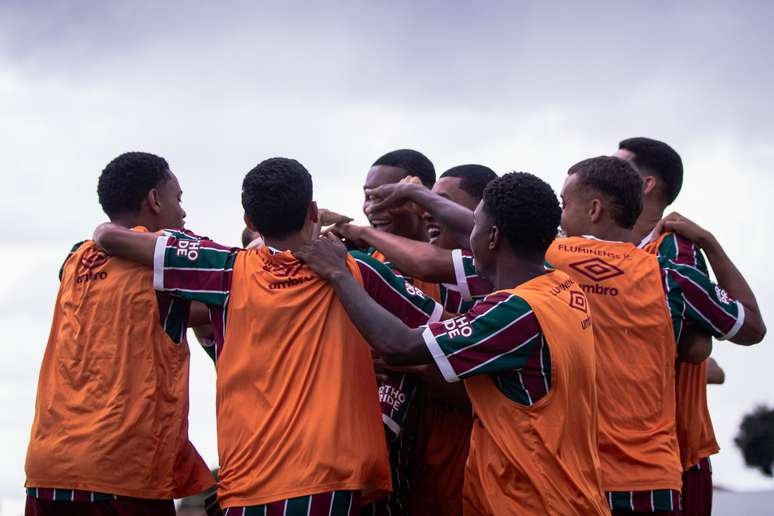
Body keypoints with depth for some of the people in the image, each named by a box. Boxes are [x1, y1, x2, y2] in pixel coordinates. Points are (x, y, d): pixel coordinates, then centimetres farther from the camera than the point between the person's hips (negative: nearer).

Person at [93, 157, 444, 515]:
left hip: (248, 482, 0)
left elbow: (110, 237, 4)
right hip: (334, 476, 0)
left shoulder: (231, 273, 3)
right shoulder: (356, 271, 4)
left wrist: (106, 231, 28)